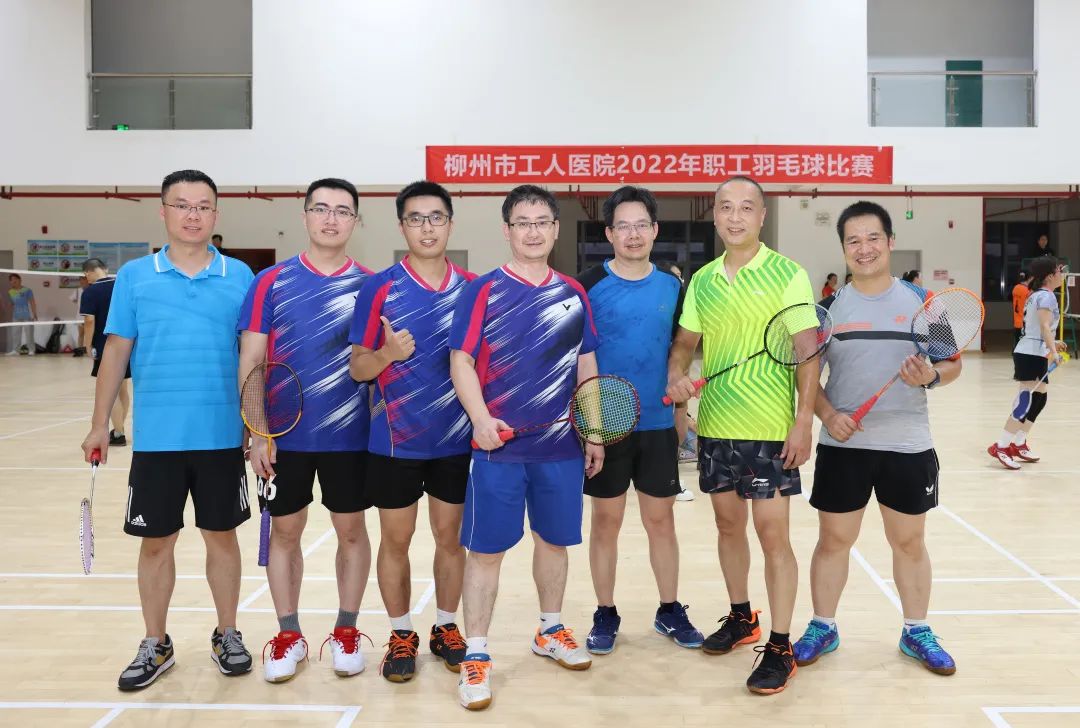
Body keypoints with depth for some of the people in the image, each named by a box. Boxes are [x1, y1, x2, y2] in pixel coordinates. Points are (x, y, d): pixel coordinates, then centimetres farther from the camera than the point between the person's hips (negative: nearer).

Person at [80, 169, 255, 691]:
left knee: (222, 535, 11)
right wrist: (100, 425, 4)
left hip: (222, 436, 0)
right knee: (156, 541, 9)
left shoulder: (239, 276, 2)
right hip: (156, 437, 0)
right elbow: (116, 352, 5)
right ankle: (155, 645, 26)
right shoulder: (134, 276, 2)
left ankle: (227, 635, 27)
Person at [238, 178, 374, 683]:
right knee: (285, 531, 9)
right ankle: (289, 636, 25)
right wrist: (257, 433, -6)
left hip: (351, 435, 0)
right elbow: (251, 363, -1)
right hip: (285, 435, 0)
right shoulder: (270, 283, -1)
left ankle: (346, 632, 26)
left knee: (351, 530, 9)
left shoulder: (370, 286, 1)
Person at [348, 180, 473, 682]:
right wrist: (387, 353, -25)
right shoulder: (379, 288, -6)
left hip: (457, 439, 2)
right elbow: (358, 368, -5)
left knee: (450, 536, 12)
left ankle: (446, 628, 28)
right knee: (396, 540, 8)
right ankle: (401, 636, 25)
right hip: (396, 440, -2)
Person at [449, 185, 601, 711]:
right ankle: (476, 655, 12)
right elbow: (461, 362, -7)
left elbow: (586, 368, 13)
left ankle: (550, 632, 36)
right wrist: (481, 418, -22)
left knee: (554, 540, 16)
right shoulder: (483, 291, -3)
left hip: (562, 448, 4)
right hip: (500, 448, -4)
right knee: (485, 550, 0)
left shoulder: (573, 294, 8)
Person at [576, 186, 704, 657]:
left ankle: (670, 611, 26)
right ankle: (606, 614, 22)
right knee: (606, 520, 7)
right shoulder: (589, 286, -5)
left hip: (658, 425, 3)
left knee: (661, 520, 11)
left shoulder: (672, 288, 5)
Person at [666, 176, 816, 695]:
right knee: (728, 522, 15)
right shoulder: (702, 280, 7)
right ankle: (741, 618, 34)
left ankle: (780, 648, 7)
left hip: (770, 429, -5)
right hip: (715, 425, 5)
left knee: (773, 534, -3)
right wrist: (676, 375, -7)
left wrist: (804, 421, -14)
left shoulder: (787, 274, -6)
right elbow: (685, 341, 15)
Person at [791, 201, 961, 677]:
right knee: (833, 540, 9)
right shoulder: (829, 307, 0)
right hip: (843, 445, 0)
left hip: (908, 445, 0)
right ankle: (822, 628, 25)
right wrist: (828, 415, -13)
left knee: (909, 542, 13)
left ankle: (917, 632, 30)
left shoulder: (921, 301, 0)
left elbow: (953, 363, 3)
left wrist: (931, 376, -19)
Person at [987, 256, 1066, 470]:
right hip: (1033, 355, -10)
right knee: (1030, 402, -11)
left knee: (1039, 398, 16)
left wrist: (1051, 343, 37)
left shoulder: (1036, 295, 16)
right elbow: (1045, 326, -25)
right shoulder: (1046, 296, -13)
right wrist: (1053, 351, -35)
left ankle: (1018, 445, 20)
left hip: (1028, 353, 10)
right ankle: (1000, 447, -10)